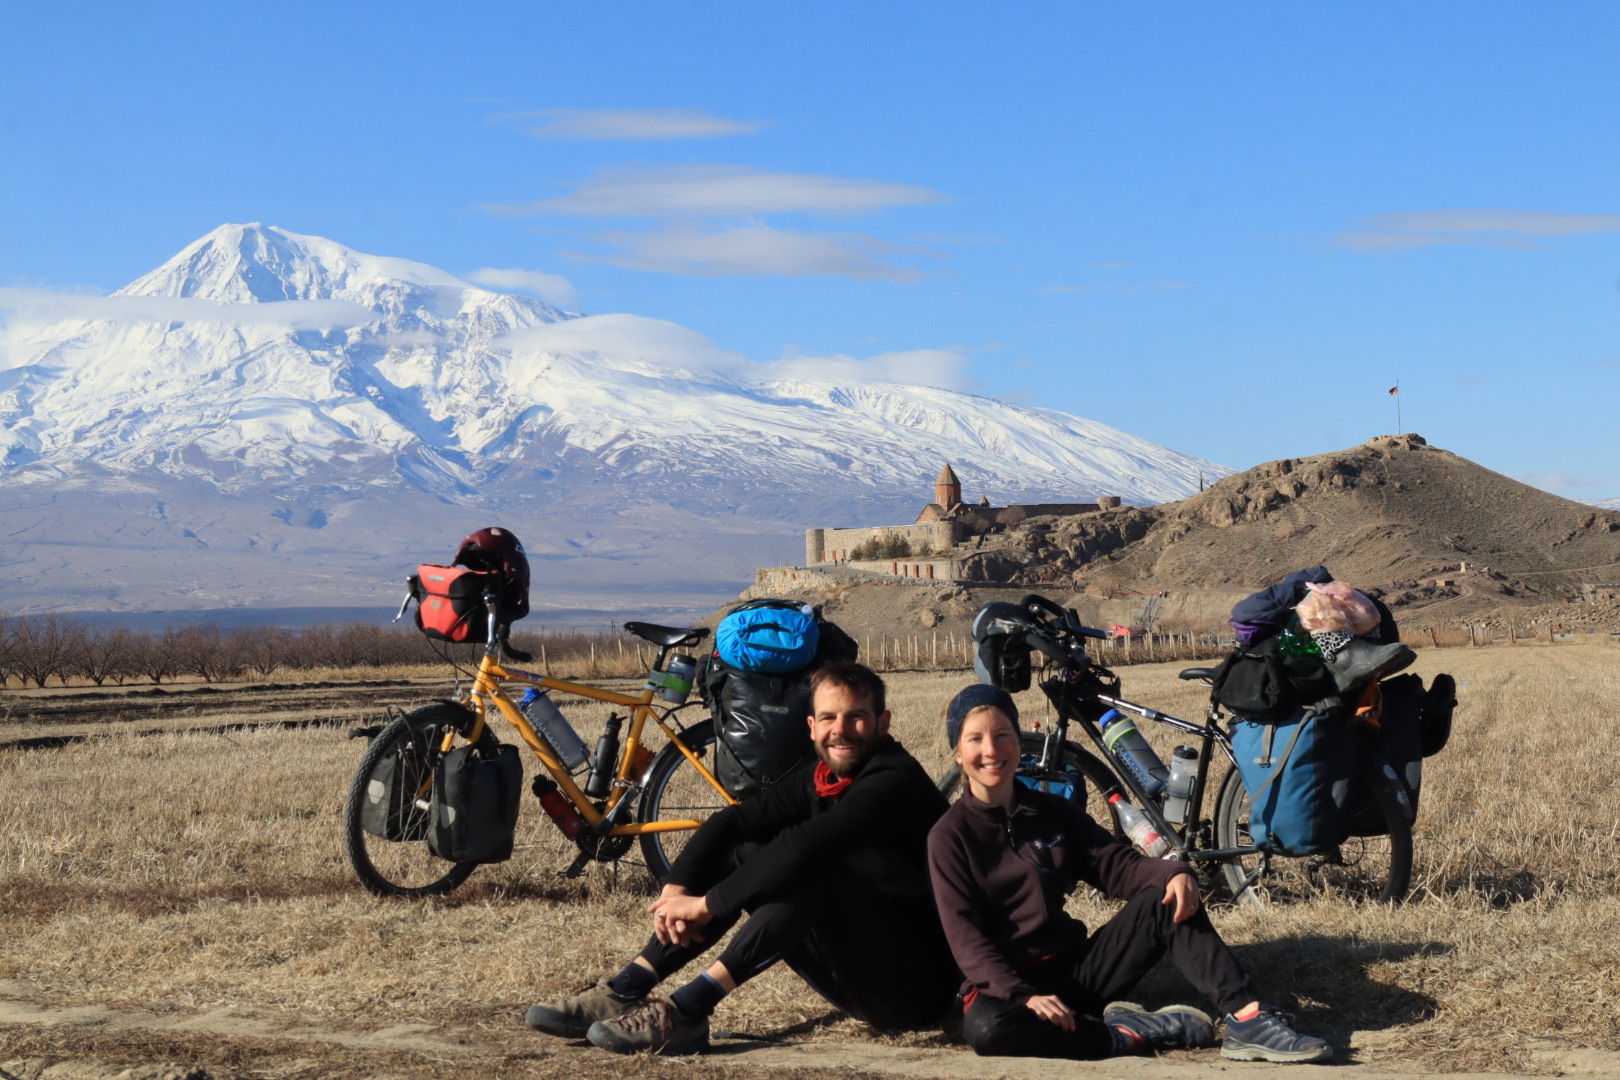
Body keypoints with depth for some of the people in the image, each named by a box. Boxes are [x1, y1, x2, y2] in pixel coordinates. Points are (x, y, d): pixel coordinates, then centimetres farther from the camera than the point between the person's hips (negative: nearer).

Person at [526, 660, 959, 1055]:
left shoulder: (897, 782, -19)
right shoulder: (817, 778, 6)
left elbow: (804, 847, -31)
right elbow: (730, 822, 0)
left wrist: (708, 904, -25)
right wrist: (676, 891, -17)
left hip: (916, 985, -8)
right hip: (855, 977, 8)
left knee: (812, 866, -30)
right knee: (737, 851, 0)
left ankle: (687, 1010, -31)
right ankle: (625, 991, -9)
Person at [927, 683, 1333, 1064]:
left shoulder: (1052, 813, 12)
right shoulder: (949, 837, -4)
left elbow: (1117, 865, 3)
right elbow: (966, 937, -12)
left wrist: (1172, 872, -20)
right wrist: (1024, 996, -27)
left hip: (1076, 972, 5)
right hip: (1006, 983, -5)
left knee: (1165, 899, -15)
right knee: (986, 1027, -40)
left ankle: (1248, 1020, -25)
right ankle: (1130, 1032, -27)